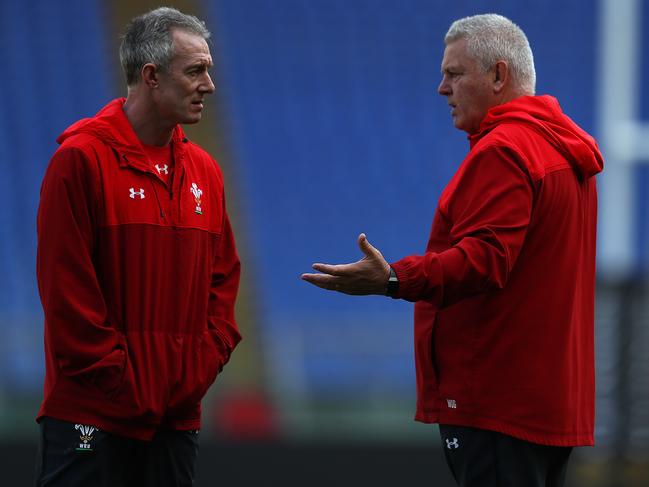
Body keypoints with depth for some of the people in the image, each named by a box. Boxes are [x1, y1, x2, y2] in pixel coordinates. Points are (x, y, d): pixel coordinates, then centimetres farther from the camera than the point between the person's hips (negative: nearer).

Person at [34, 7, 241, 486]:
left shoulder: (204, 170, 12)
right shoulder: (82, 159, -8)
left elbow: (223, 276, 16)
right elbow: (65, 285, -11)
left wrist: (202, 369, 2)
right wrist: (118, 383, -13)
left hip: (178, 419, 6)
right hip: (92, 414, -6)